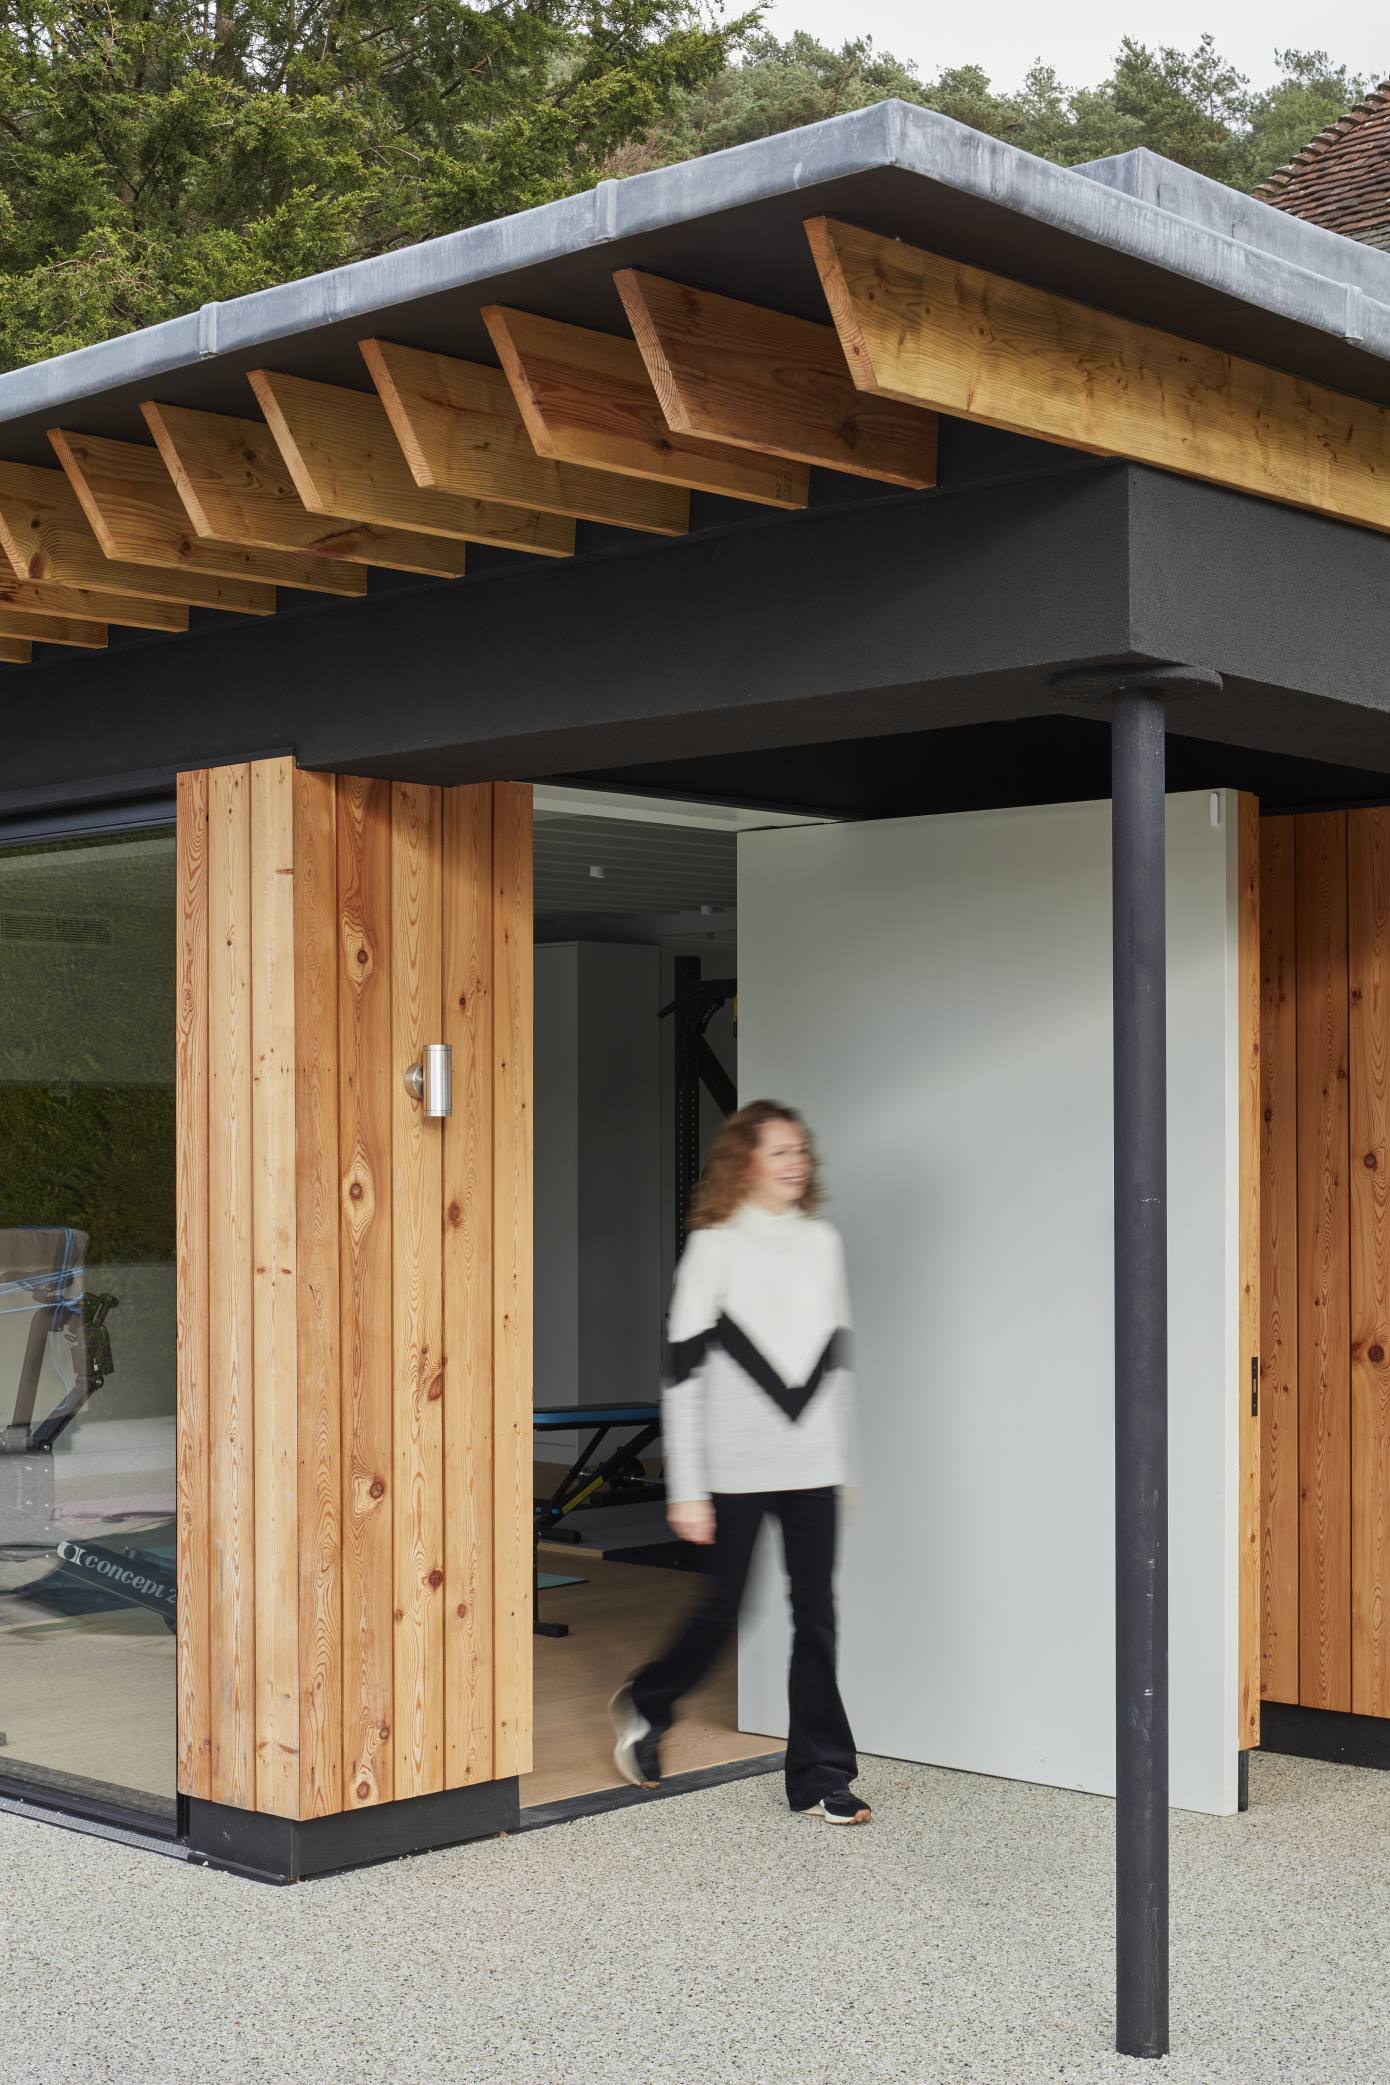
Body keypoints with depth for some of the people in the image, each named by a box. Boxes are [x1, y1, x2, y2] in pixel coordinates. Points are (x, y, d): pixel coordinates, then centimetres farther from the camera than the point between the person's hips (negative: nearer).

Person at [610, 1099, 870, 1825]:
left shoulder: (823, 1241, 9)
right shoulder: (715, 1247, -6)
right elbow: (682, 1372, -8)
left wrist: (843, 1464, 15)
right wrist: (686, 1489, -11)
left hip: (812, 1465, 4)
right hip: (736, 1466, -4)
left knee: (816, 1615, 2)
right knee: (721, 1610, 4)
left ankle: (819, 1776, 10)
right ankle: (644, 1707, 31)